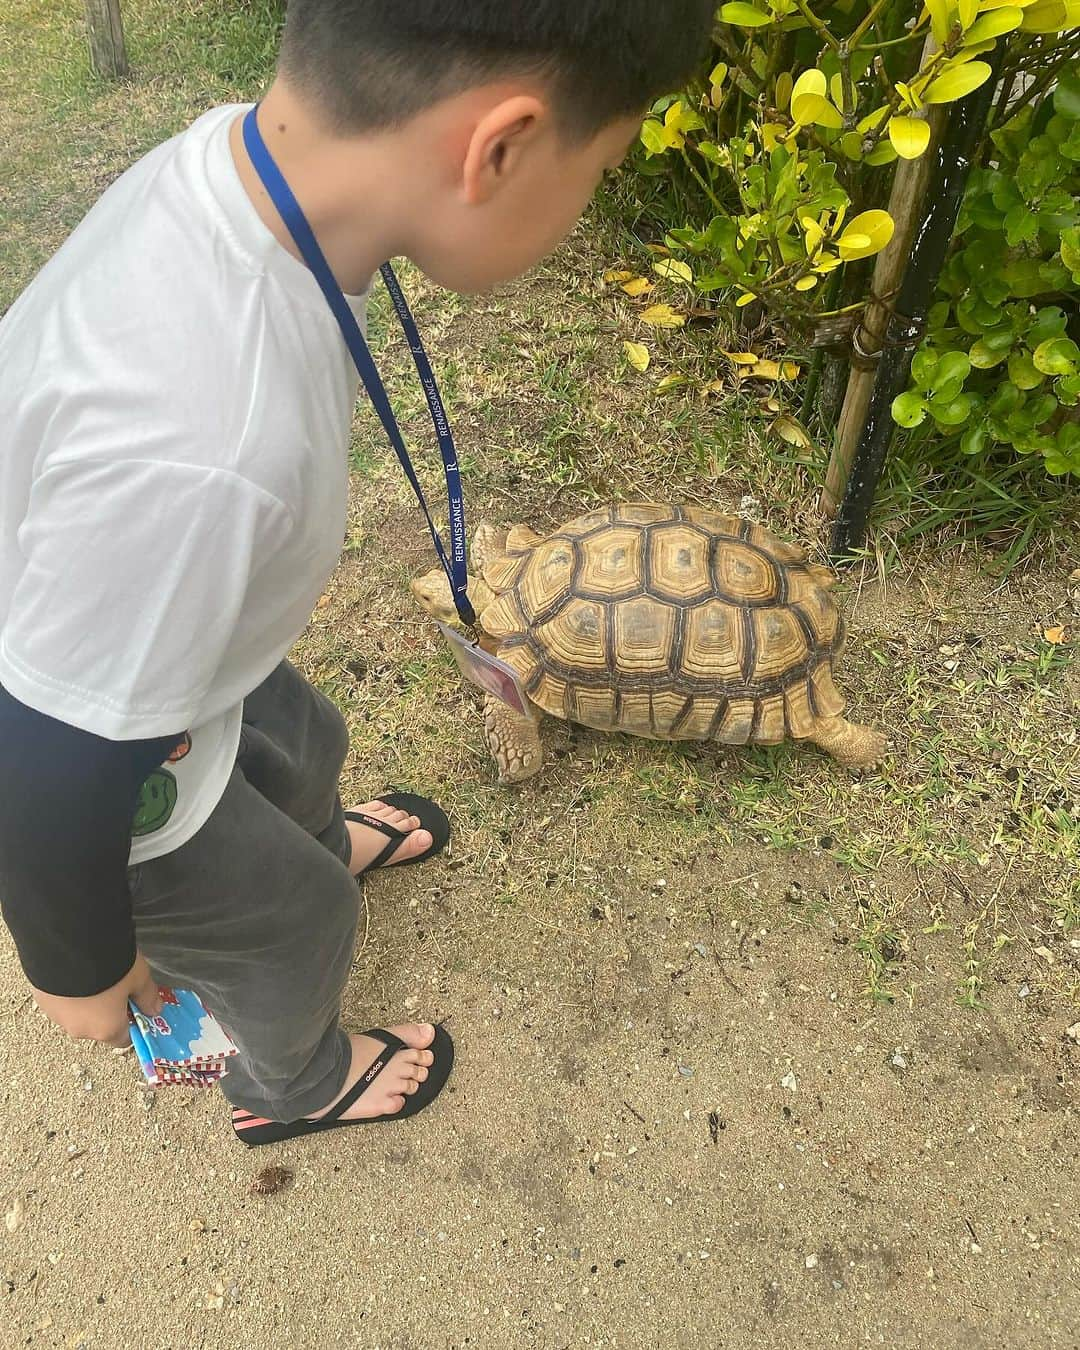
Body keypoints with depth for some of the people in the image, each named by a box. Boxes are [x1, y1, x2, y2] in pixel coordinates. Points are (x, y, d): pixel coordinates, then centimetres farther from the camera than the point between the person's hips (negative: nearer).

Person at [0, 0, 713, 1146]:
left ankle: (323, 841, 71)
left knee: (299, 741, 32)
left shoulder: (246, 152, -19)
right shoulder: (192, 447, -47)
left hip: (146, 647, 7)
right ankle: (294, 1086, 57)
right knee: (293, 922, 20)